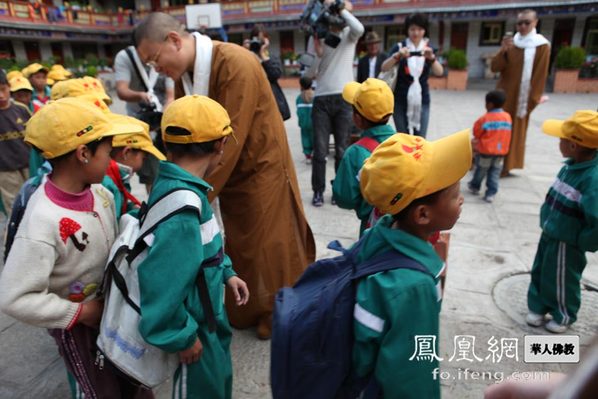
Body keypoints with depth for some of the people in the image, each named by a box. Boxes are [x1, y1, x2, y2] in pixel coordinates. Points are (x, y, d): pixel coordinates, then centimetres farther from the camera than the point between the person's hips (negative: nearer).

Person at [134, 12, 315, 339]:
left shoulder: (236, 65, -25)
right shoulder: (184, 73, 0)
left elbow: (228, 141, -28)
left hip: (261, 171, -7)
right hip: (231, 174, 7)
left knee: (269, 248, 8)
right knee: (238, 248, 17)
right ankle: (242, 313, 37)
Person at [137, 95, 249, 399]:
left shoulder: (181, 187, -4)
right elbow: (162, 280, -37)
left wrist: (226, 272, 9)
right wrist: (183, 337, -24)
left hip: (206, 313, 8)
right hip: (195, 323, -8)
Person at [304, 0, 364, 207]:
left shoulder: (349, 35, 8)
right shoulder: (317, 37, 10)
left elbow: (359, 29, -19)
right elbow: (308, 74, 5)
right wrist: (318, 53, -9)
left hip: (344, 99, -1)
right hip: (321, 100, 1)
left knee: (342, 150, 5)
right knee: (320, 150, 0)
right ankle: (318, 191, 12)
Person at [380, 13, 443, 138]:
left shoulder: (429, 49, 6)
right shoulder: (400, 47, 0)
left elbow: (439, 72, -9)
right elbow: (384, 68, -14)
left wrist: (431, 57, -28)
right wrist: (397, 56, -31)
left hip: (422, 100, 2)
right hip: (401, 101, -1)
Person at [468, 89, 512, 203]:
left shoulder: (485, 118, -16)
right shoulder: (508, 117, 0)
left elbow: (476, 133, -7)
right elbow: (506, 134, 9)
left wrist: (476, 140, 12)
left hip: (485, 151, -4)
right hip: (501, 152, 4)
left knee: (481, 170, 15)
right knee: (495, 173, 8)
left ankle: (475, 186, 34)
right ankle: (490, 194, 6)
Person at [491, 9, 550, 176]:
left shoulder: (541, 46, -5)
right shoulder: (510, 43, 9)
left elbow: (540, 75, -8)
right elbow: (494, 68, -1)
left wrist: (532, 100, -12)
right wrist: (503, 50, -17)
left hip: (521, 97, -4)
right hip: (503, 94, 5)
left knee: (515, 131, 1)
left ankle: (507, 165, 6)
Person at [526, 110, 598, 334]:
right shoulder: (572, 166, -4)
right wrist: (546, 220, 12)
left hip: (566, 243, -7)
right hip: (549, 234, 8)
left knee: (561, 282, 14)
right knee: (540, 273, 21)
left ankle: (564, 317, 38)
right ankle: (538, 308, 42)